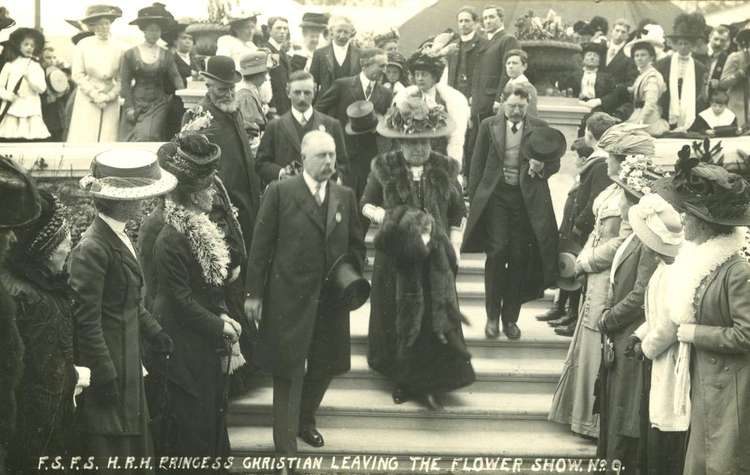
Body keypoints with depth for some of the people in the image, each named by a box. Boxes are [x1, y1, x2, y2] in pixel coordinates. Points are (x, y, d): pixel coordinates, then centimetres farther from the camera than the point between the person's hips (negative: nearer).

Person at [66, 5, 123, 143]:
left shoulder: (117, 48, 5)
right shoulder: (83, 45, 0)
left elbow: (121, 79, 4)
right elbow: (77, 75, -3)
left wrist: (109, 96, -9)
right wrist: (95, 96, -8)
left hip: (110, 103, 1)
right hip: (87, 102, -1)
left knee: (107, 140, -4)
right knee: (84, 140, -5)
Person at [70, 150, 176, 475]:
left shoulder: (118, 235, 6)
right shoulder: (92, 248, -23)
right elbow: (86, 319, -22)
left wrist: (153, 331, 9)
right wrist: (104, 376, -19)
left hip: (127, 361, 9)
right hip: (108, 363, -9)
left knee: (134, 442, 19)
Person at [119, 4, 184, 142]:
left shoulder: (167, 55, 6)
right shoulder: (130, 54, 1)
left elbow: (175, 76, -1)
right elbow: (125, 83, 0)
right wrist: (129, 107, -8)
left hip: (158, 105, 0)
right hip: (136, 103, 0)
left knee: (148, 137, -14)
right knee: (133, 140, -2)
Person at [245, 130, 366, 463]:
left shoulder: (345, 196, 8)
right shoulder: (280, 192, -5)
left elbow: (357, 245, 14)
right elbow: (261, 245, -4)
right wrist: (254, 292, -6)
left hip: (332, 299, 5)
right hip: (289, 298, -4)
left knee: (324, 367, 15)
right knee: (289, 373, 2)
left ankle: (305, 421, 41)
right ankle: (286, 446, 12)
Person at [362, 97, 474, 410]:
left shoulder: (445, 169, -1)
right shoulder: (384, 167, -3)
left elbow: (458, 214, 6)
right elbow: (365, 203, 6)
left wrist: (454, 249, -2)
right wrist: (378, 214, -15)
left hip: (435, 259, 0)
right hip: (395, 259, 0)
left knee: (436, 320, 1)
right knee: (397, 319, 9)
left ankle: (430, 384, 14)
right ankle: (402, 380, 25)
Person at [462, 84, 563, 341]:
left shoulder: (539, 128, 4)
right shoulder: (488, 126, 4)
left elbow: (555, 162, 7)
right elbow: (478, 165, 6)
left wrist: (542, 168, -16)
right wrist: (474, 200, 1)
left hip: (526, 201, 1)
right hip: (495, 197, -1)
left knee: (519, 258, 3)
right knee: (496, 253, -7)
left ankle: (510, 317, 15)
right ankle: (492, 316, 6)